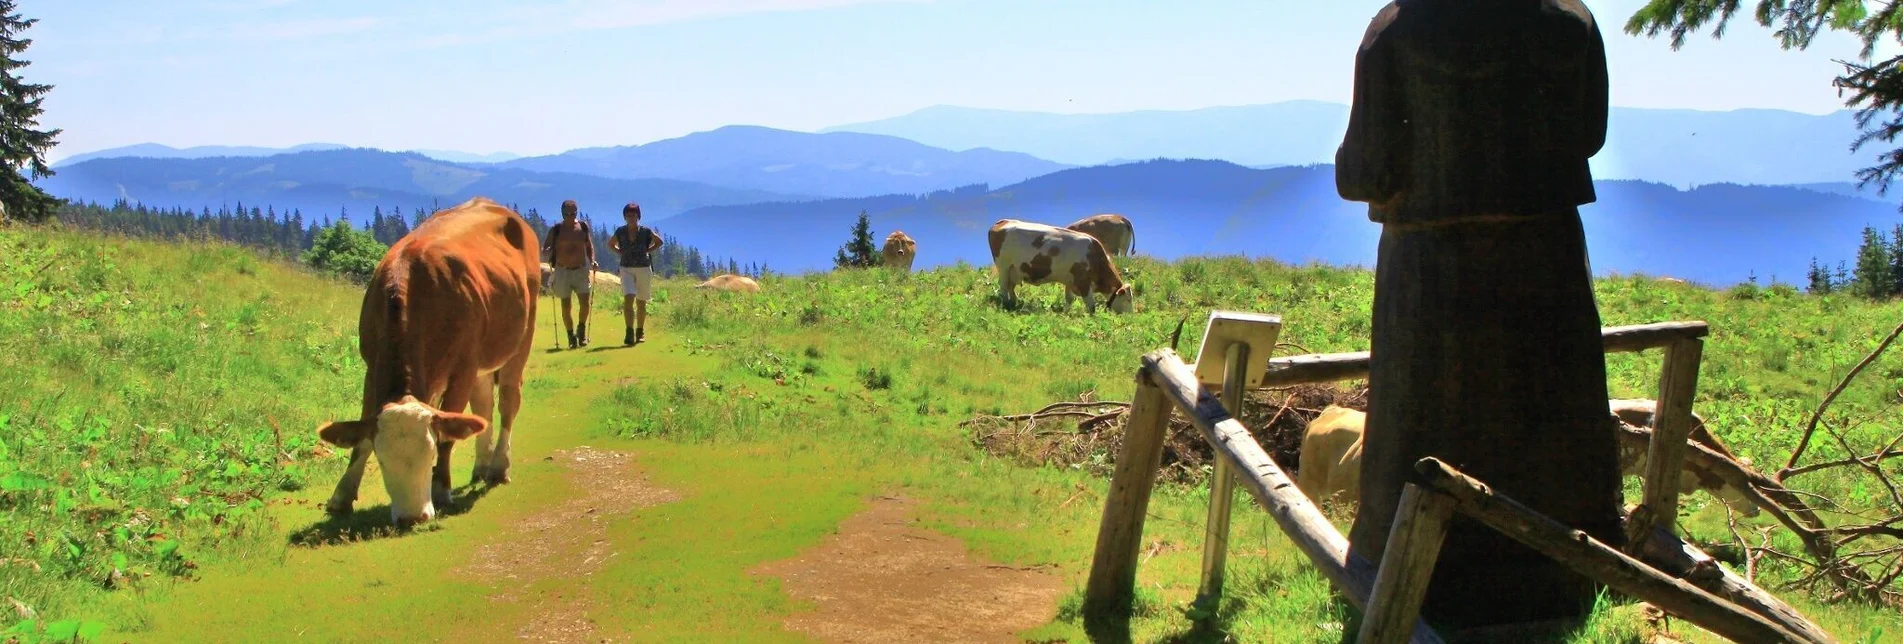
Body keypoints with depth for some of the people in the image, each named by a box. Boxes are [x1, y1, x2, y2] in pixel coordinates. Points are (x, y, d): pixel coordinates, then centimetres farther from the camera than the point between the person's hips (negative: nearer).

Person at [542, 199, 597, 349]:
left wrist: (592, 261, -2)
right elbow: (544, 249, -1)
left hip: (581, 270, 1)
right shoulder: (556, 230, -2)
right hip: (562, 271, -1)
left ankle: (581, 329, 14)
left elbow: (589, 246, 13)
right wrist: (548, 251, -24)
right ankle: (571, 337, 15)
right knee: (565, 306, 1)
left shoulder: (583, 227, 3)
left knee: (585, 302, -11)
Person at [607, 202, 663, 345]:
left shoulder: (646, 231, -4)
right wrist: (619, 252, 2)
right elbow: (610, 243, 18)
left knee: (641, 302, 9)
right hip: (626, 269, 0)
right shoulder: (620, 232, 0)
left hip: (644, 269, 0)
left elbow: (659, 242, 11)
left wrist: (648, 251, -2)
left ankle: (640, 332, 24)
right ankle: (629, 333, -21)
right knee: (628, 299, -17)